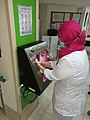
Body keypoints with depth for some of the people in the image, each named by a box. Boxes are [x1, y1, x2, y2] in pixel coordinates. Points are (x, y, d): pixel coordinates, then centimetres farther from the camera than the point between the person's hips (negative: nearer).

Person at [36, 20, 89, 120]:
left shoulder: (70, 60, -40)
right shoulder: (80, 50, -9)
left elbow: (53, 76, -22)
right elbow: (59, 63, 1)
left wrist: (41, 68, -6)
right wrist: (44, 63, 1)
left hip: (66, 102, -7)